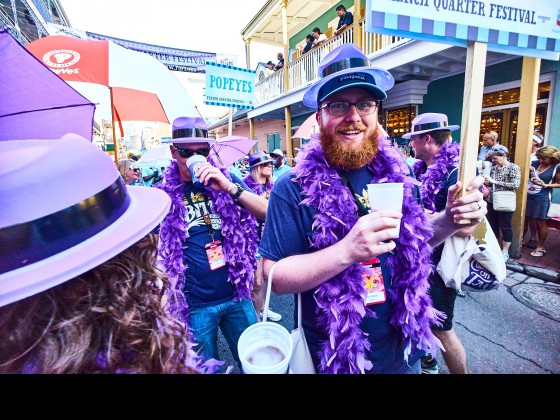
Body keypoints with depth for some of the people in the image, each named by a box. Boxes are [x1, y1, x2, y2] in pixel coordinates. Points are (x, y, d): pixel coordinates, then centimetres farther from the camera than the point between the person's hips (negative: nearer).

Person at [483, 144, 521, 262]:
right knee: (493, 226, 11)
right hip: (492, 201, 5)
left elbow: (516, 185, -18)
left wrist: (495, 181, -22)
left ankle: (505, 252, 15)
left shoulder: (514, 168, -8)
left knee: (505, 227, 3)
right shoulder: (494, 168, 8)